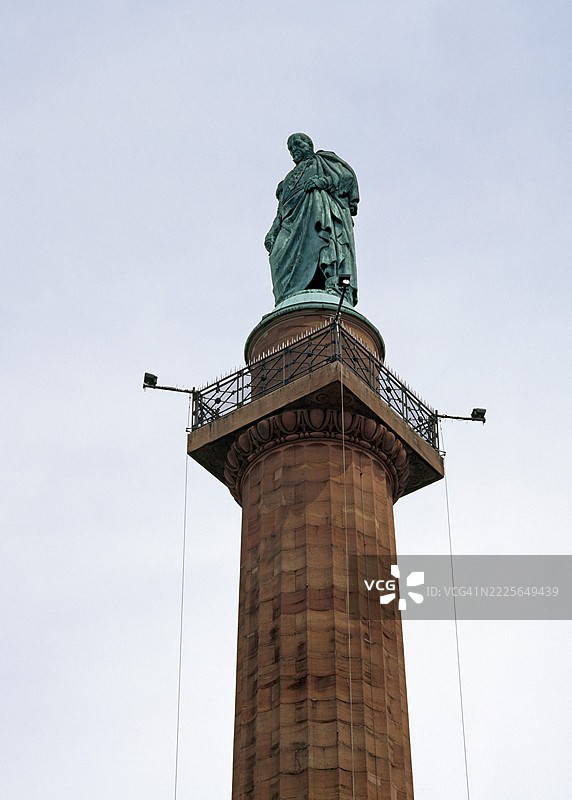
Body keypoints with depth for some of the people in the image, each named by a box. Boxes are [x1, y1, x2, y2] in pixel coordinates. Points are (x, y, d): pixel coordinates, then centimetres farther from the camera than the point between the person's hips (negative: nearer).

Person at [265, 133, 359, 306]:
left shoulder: (322, 160, 27)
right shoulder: (290, 179, 41)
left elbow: (348, 176, 9)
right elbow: (281, 213, 30)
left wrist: (324, 181, -8)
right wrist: (272, 233, 12)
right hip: (294, 224, 5)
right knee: (282, 255, -20)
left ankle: (334, 284, -53)